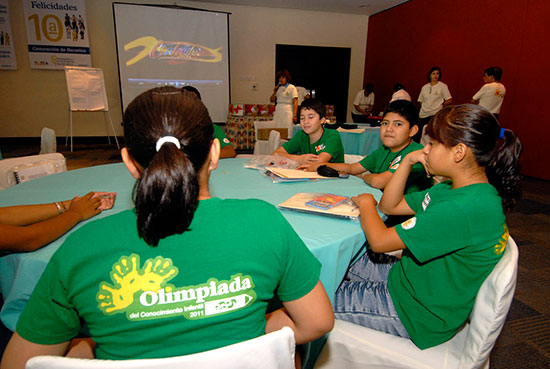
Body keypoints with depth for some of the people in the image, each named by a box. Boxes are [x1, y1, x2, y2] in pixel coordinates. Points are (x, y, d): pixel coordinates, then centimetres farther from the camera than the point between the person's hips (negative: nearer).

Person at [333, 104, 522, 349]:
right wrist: (408, 161, -4)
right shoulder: (452, 189, 0)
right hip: (410, 278, 10)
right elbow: (389, 205, 8)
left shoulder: (465, 208, -33)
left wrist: (366, 204, -6)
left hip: (420, 314, -9)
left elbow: (379, 241, -28)